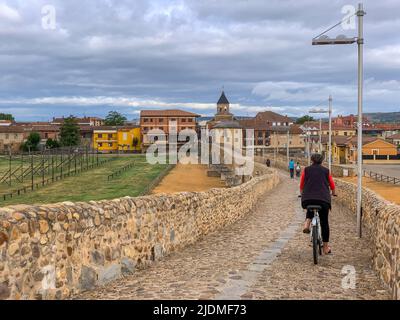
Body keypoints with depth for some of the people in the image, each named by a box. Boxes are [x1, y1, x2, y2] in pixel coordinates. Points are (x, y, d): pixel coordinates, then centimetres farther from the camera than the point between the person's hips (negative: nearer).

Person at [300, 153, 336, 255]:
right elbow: (332, 185, 19)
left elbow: (301, 185, 17)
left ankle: (307, 223, 5)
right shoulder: (326, 171, 11)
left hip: (307, 199, 1)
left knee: (310, 209, 34)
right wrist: (333, 193, 40)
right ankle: (326, 248, 14)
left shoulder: (306, 170, 10)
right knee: (324, 222, 9)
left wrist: (302, 194, 37)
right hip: (323, 199, -1)